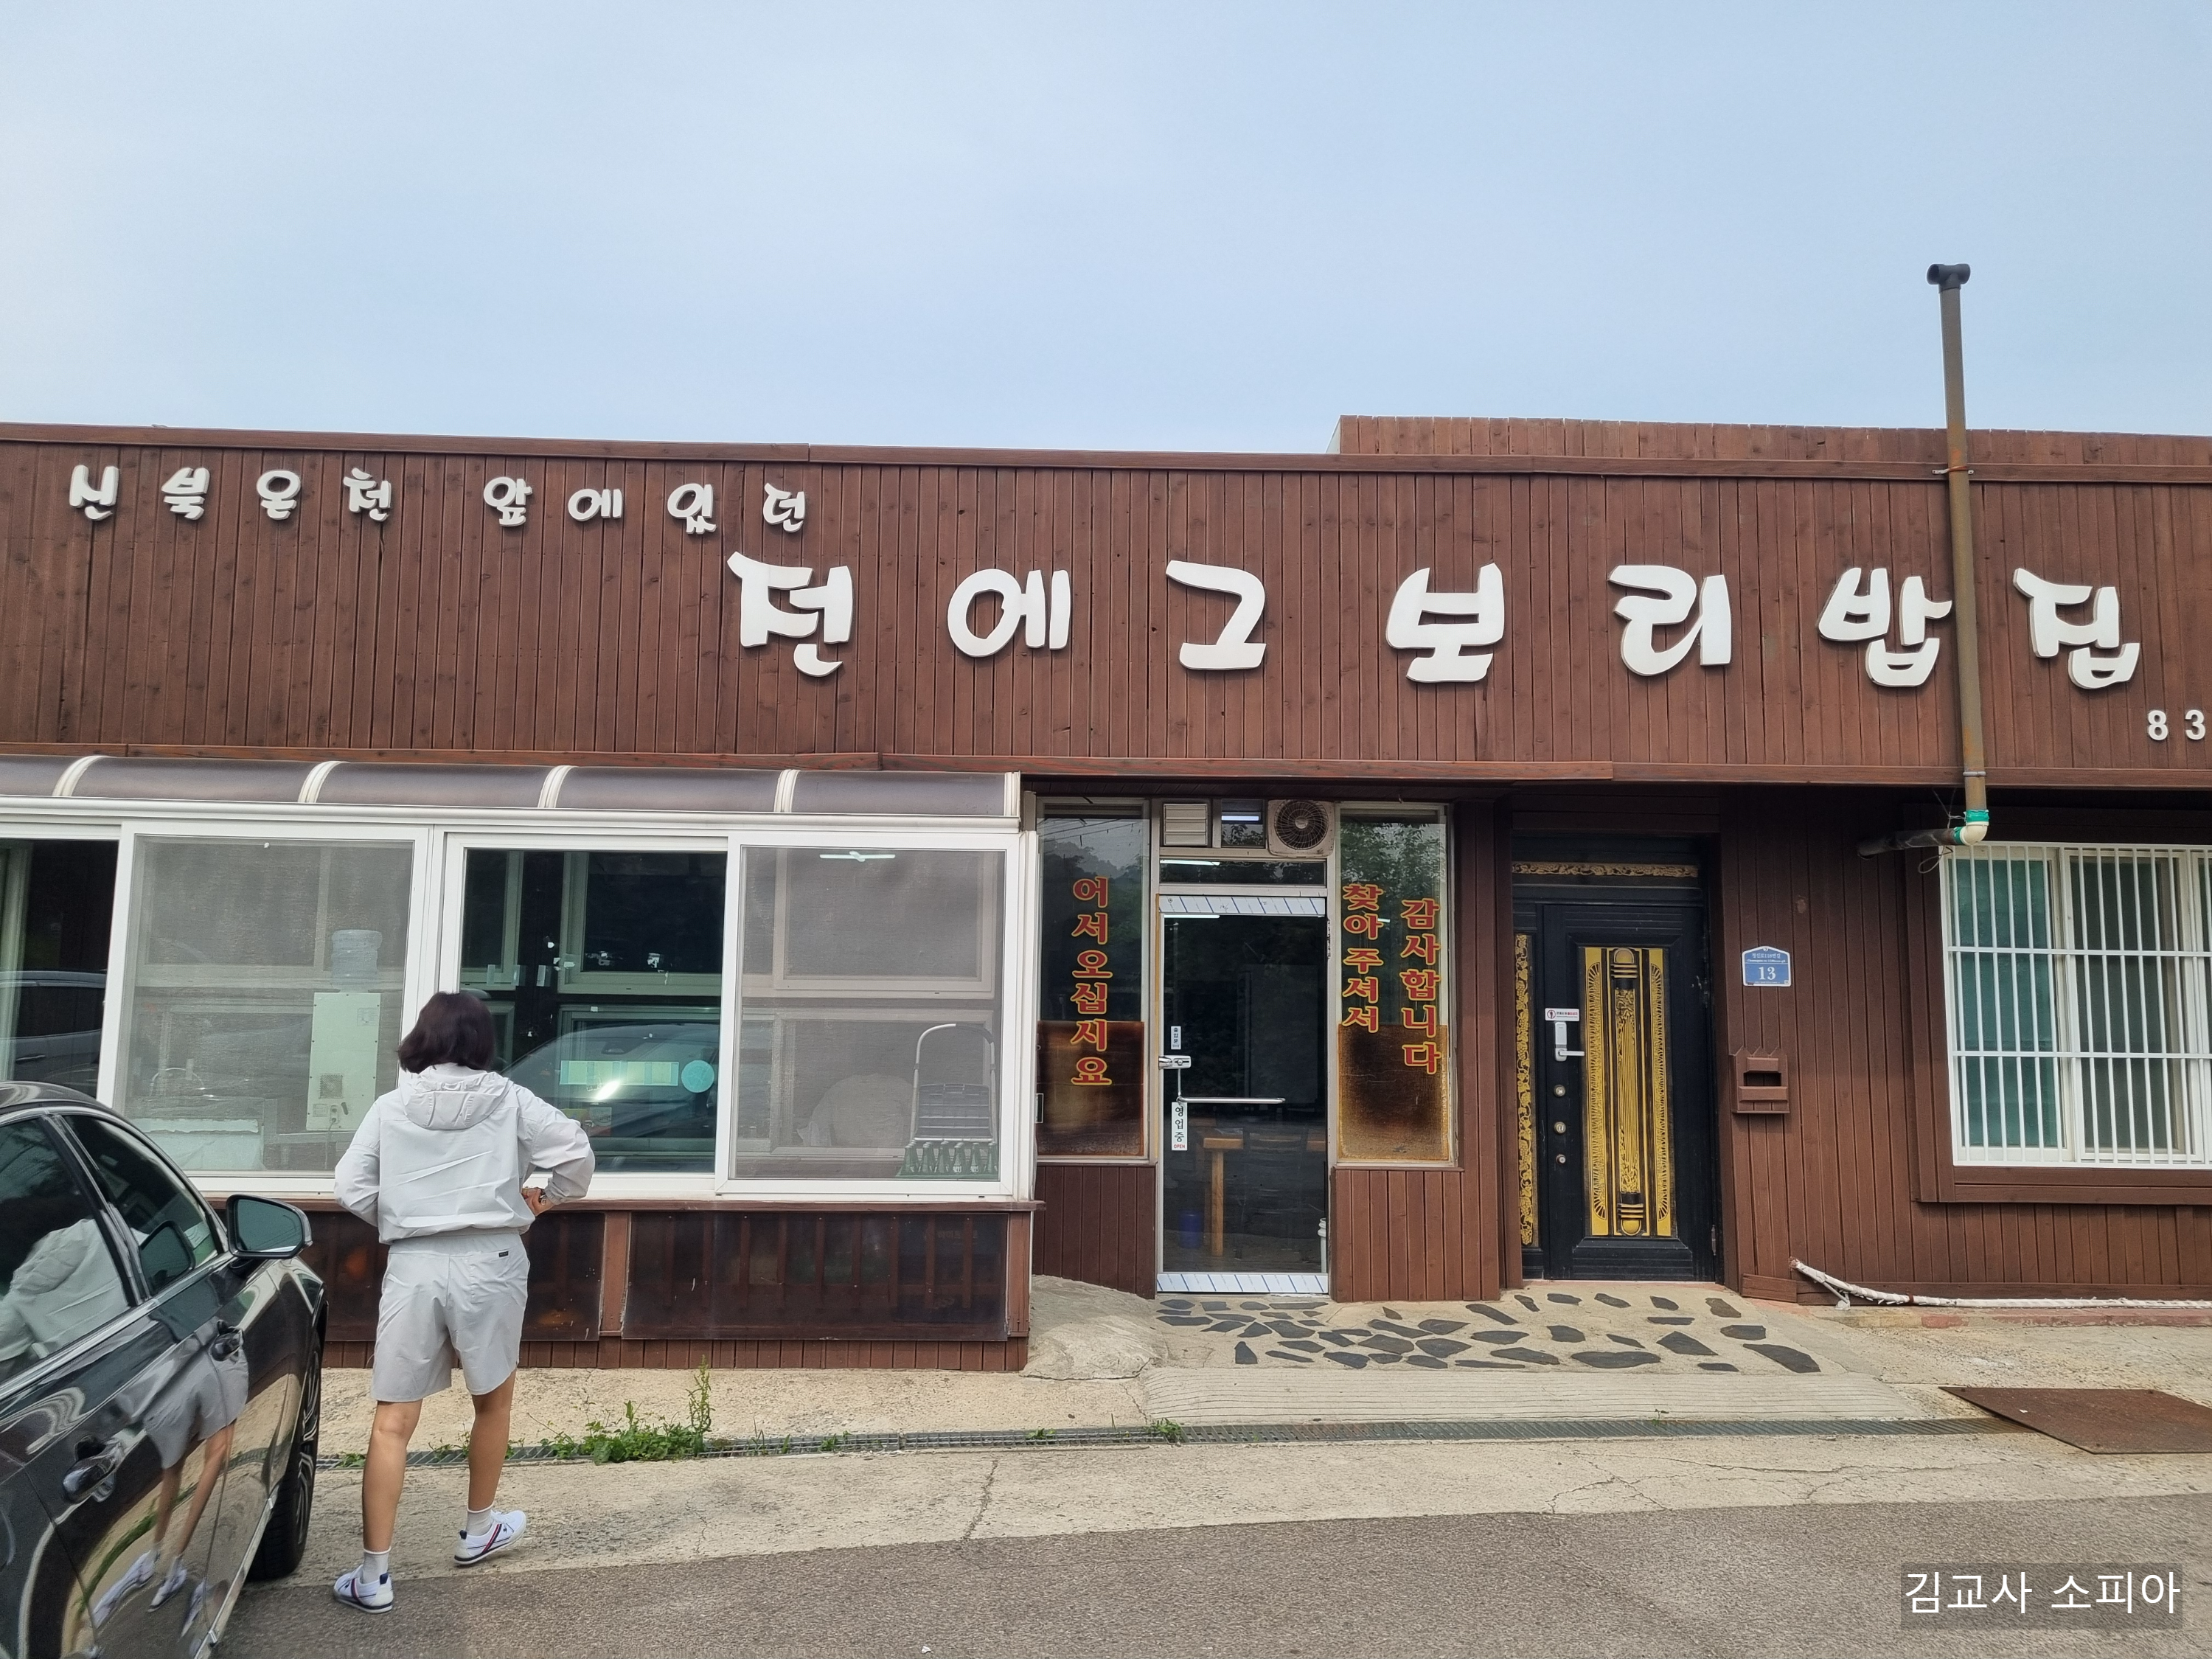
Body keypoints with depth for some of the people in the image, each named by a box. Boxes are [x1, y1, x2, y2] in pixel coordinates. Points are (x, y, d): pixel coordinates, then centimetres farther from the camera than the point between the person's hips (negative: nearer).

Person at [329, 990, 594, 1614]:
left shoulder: (390, 1107, 4)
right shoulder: (509, 1101, 0)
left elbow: (352, 1189, 1)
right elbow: (575, 1152, -5)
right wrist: (548, 1197, 13)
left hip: (413, 1266, 1)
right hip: (488, 1262, 0)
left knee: (392, 1421, 6)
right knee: (493, 1400, 20)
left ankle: (373, 1575, 6)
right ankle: (478, 1530, 35)